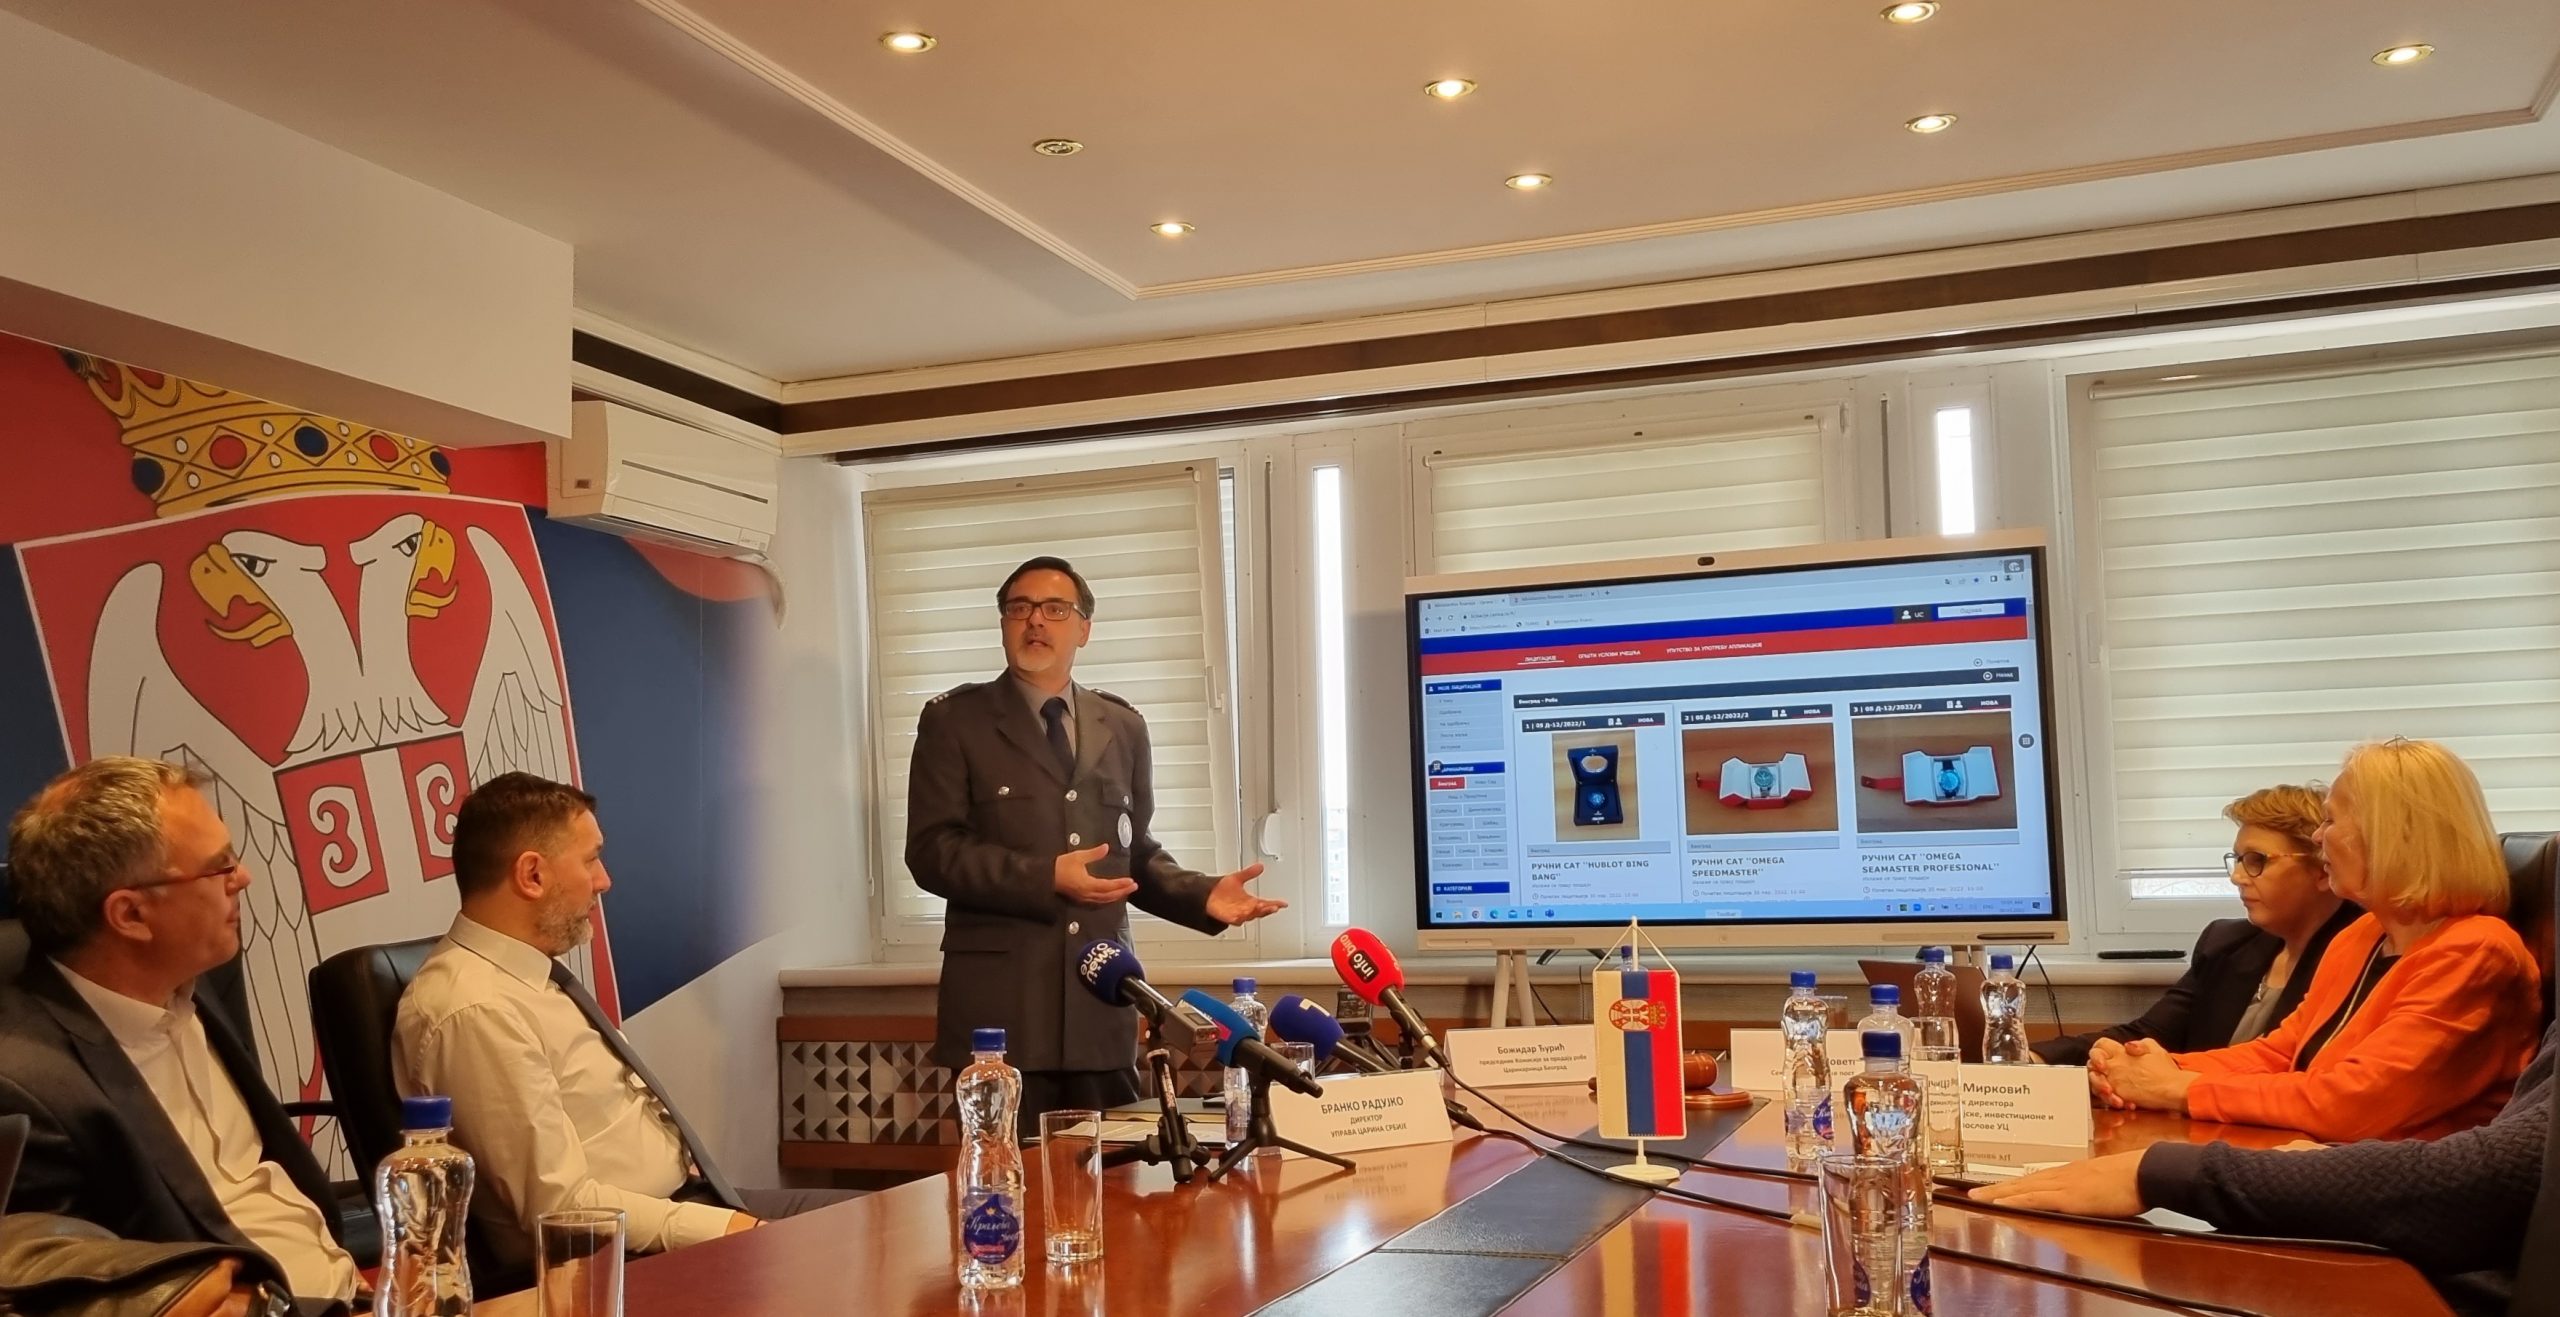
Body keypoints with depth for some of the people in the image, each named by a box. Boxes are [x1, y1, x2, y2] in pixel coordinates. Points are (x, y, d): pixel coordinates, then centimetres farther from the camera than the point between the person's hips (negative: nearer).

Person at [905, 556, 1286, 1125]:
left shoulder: (1123, 728, 14)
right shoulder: (955, 721, 2)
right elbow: (932, 850, -6)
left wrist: (1203, 894, 0)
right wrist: (1046, 877, -16)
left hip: (1101, 1000, 4)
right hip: (1001, 1003, -3)